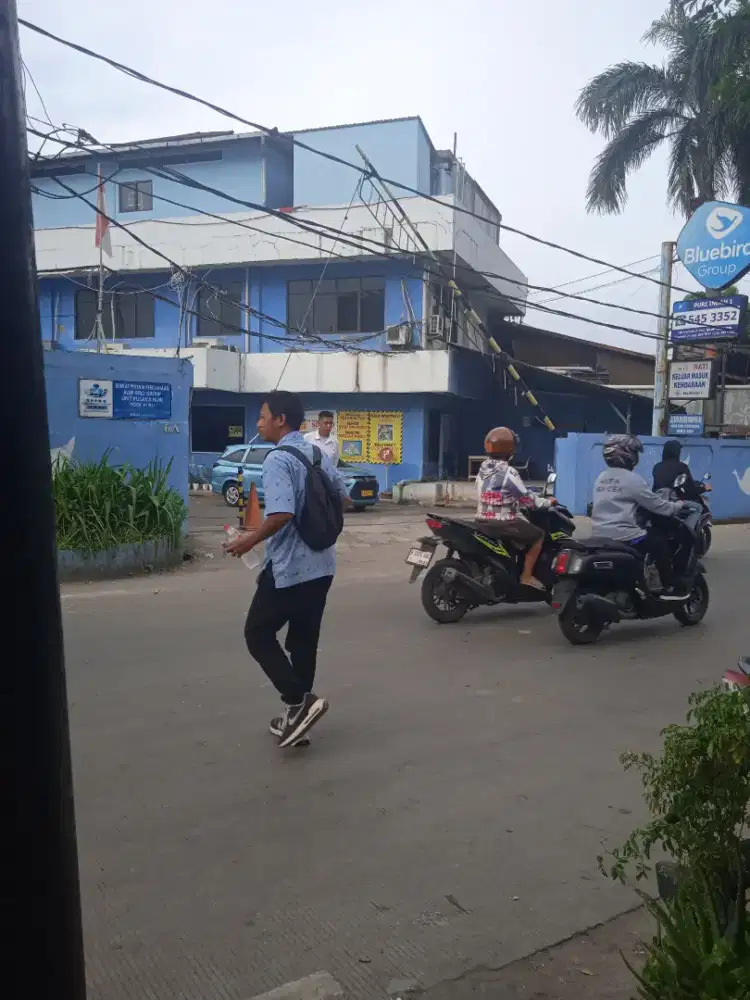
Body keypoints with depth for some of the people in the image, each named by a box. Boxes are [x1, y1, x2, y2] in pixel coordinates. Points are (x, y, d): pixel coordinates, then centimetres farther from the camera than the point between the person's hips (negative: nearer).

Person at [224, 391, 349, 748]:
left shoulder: (278, 460, -18)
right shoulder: (319, 455, 9)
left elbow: (281, 514, -30)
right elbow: (342, 499, 20)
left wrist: (251, 539, -15)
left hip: (288, 568, -8)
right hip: (320, 566, 8)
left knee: (258, 635, 9)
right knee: (304, 641, 15)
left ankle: (300, 702, 0)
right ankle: (297, 716, 24)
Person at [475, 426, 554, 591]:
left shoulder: (483, 468, 8)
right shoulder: (508, 472, -17)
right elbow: (525, 499, -13)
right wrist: (547, 502, 3)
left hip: (482, 521, 9)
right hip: (504, 522, -9)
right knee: (538, 535, 4)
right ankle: (527, 576, 3)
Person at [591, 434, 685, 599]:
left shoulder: (601, 477, 13)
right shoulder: (632, 479, -10)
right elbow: (657, 505, -4)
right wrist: (677, 505, 15)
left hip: (599, 536, 8)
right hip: (623, 537, -7)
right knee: (660, 543, 11)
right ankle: (669, 588, 13)